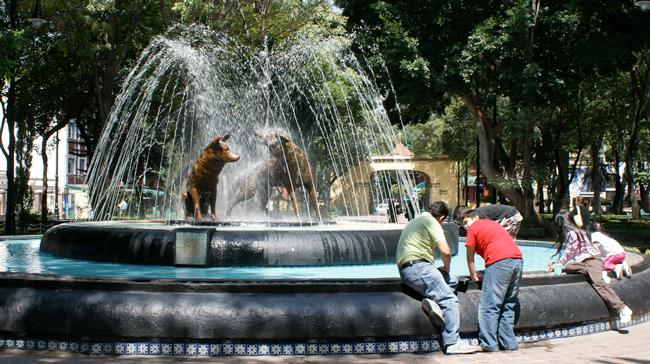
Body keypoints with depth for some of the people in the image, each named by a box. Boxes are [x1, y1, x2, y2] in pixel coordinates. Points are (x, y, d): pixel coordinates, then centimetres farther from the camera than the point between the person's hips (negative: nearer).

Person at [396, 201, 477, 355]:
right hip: (417, 267, -10)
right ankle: (452, 343, -13)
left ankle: (432, 301, -7)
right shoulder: (431, 222, -4)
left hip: (406, 268, 10)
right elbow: (445, 251, -14)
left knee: (452, 280, 18)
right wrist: (446, 268, 6)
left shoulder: (416, 221, 26)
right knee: (450, 300, -10)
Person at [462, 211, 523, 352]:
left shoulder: (474, 228, 12)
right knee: (509, 305, 14)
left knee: (489, 306, -5)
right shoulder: (493, 223, 32)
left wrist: (474, 276, 24)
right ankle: (508, 342, 14)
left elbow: (470, 256, 14)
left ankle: (488, 344, -6)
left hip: (500, 261, -8)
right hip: (518, 260, 8)